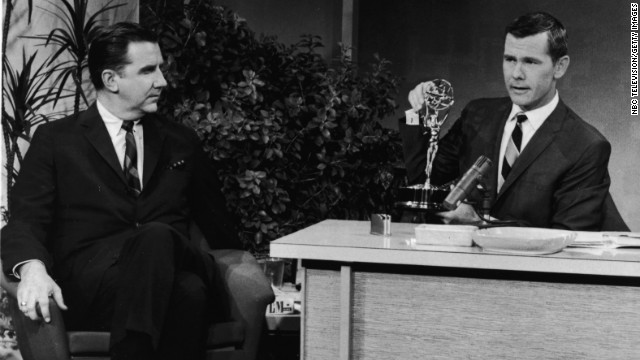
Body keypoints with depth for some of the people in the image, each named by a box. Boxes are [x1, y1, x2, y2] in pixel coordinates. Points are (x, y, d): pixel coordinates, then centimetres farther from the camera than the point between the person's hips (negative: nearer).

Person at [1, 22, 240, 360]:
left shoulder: (180, 141, 20)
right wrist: (32, 268, -21)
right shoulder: (55, 139, 10)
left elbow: (216, 222, 26)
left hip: (174, 269, 3)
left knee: (189, 291, -36)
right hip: (87, 279, -2)